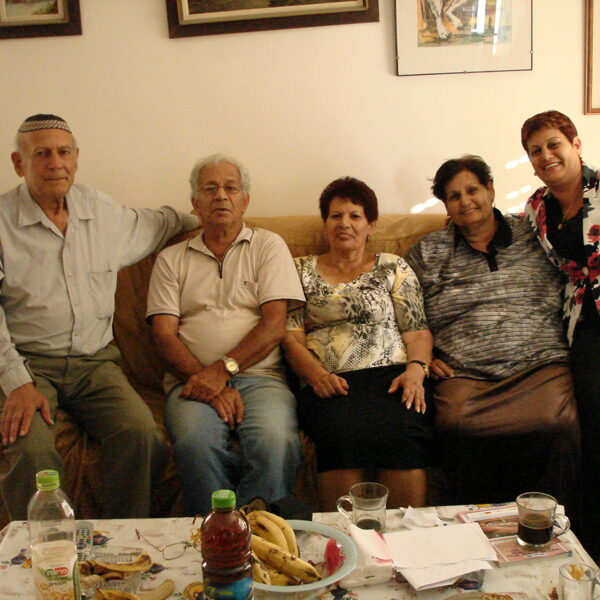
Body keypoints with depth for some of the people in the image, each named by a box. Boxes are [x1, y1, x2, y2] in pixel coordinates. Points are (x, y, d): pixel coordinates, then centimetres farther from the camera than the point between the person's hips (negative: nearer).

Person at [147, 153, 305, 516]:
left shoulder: (268, 247, 14)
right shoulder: (172, 259, 18)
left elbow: (275, 325, 2)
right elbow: (165, 335, 6)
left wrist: (222, 370, -12)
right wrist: (211, 386, -11)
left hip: (260, 377, 0)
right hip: (193, 380, 1)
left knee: (276, 442, -33)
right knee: (196, 441, -33)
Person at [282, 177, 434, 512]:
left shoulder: (393, 268, 22)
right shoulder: (303, 271, 22)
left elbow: (417, 330, 13)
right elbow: (291, 336, 11)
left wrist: (416, 368, -9)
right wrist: (316, 374, -9)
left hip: (391, 376, 1)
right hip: (330, 384, 0)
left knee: (403, 432, -35)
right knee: (344, 431, -36)